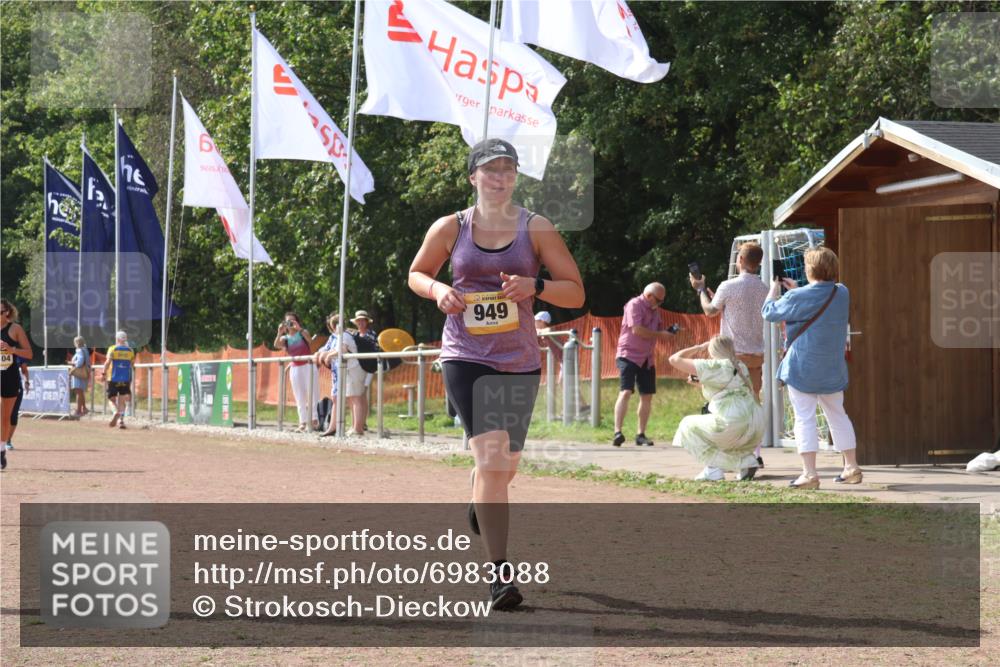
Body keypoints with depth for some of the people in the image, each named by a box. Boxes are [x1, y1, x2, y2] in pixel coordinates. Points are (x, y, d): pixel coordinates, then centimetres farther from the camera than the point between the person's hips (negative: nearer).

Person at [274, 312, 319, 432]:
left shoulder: (303, 333, 2)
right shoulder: (285, 338, 8)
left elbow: (309, 340, -20)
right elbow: (277, 345, -11)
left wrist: (299, 329, -30)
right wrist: (280, 333, -25)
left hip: (308, 366, -3)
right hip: (295, 368, 3)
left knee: (312, 394, -9)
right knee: (299, 397, 1)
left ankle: (313, 420, -9)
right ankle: (303, 423, 1)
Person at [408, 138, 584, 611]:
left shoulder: (536, 229, 0)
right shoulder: (450, 228, 2)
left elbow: (576, 293, 1)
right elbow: (416, 273, 16)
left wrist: (534, 286, -18)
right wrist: (438, 290, -6)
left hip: (519, 360, 2)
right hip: (465, 356, -2)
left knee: (505, 466, 13)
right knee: (492, 457, -18)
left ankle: (479, 501, 53)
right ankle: (500, 575, -18)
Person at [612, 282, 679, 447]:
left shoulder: (654, 309, 15)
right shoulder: (634, 305, -11)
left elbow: (658, 330, 22)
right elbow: (637, 329, -22)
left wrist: (669, 331, 0)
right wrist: (660, 334, -16)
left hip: (647, 359, 8)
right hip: (629, 355, -8)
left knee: (647, 396, 7)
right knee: (625, 392, -18)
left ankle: (641, 435, 15)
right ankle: (618, 432, -25)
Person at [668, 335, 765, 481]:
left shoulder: (712, 367, 1)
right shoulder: (741, 367, 21)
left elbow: (675, 359, 8)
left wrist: (699, 348, 20)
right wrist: (700, 380, 33)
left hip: (733, 424, -7)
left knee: (688, 426, 17)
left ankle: (713, 469, 7)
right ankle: (747, 461, 14)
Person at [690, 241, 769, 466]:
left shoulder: (729, 286, -13)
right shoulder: (763, 289, 4)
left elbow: (710, 311, 2)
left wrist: (701, 289, 19)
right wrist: (707, 290, 25)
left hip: (734, 353, -5)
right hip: (757, 353, 5)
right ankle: (755, 454, 10)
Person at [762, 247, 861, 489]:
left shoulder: (799, 298, -17)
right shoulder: (842, 294, 2)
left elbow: (769, 313, -4)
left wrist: (774, 290, 14)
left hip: (802, 367, -6)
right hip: (832, 369, 6)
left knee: (804, 418, -3)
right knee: (837, 416, 17)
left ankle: (809, 473, -9)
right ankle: (852, 468, 21)